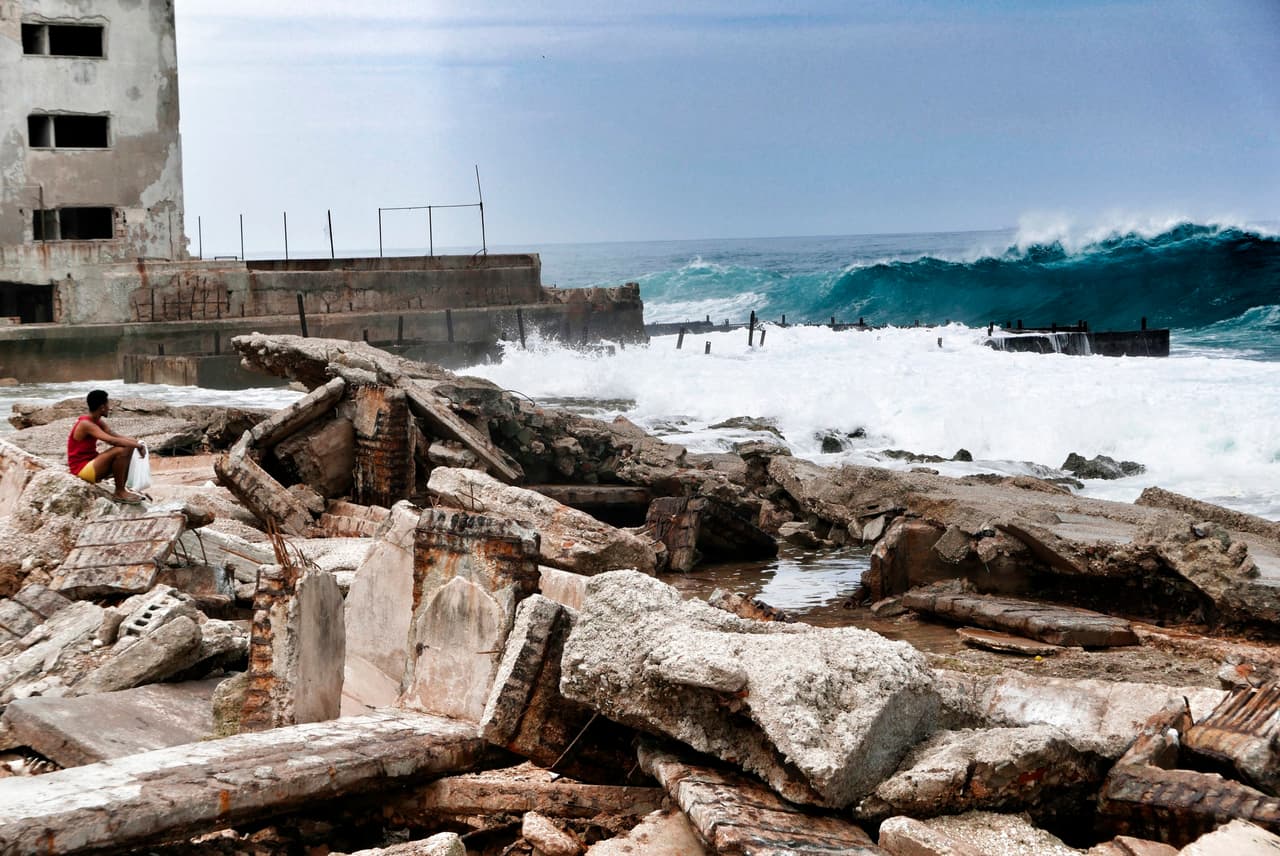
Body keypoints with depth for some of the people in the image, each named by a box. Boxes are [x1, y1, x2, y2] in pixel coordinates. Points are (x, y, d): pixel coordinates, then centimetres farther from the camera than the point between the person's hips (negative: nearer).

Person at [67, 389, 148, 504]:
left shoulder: (98, 421, 7)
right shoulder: (86, 424, -22)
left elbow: (117, 436, 6)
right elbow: (111, 440, -32)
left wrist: (135, 443, -13)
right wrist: (137, 445, -26)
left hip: (92, 463, 10)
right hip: (82, 469, -10)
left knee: (128, 447, 4)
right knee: (119, 450, -26)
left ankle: (124, 487, 3)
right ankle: (119, 493, -15)